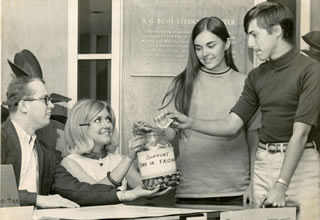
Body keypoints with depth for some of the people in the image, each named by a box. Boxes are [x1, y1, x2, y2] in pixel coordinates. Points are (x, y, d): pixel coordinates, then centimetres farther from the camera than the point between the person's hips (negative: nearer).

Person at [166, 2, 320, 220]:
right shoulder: (257, 76, 12)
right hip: (264, 163, 6)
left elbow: (300, 133, -15)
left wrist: (280, 185, -19)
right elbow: (231, 125, 13)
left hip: (301, 163, -6)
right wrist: (189, 123, -2)